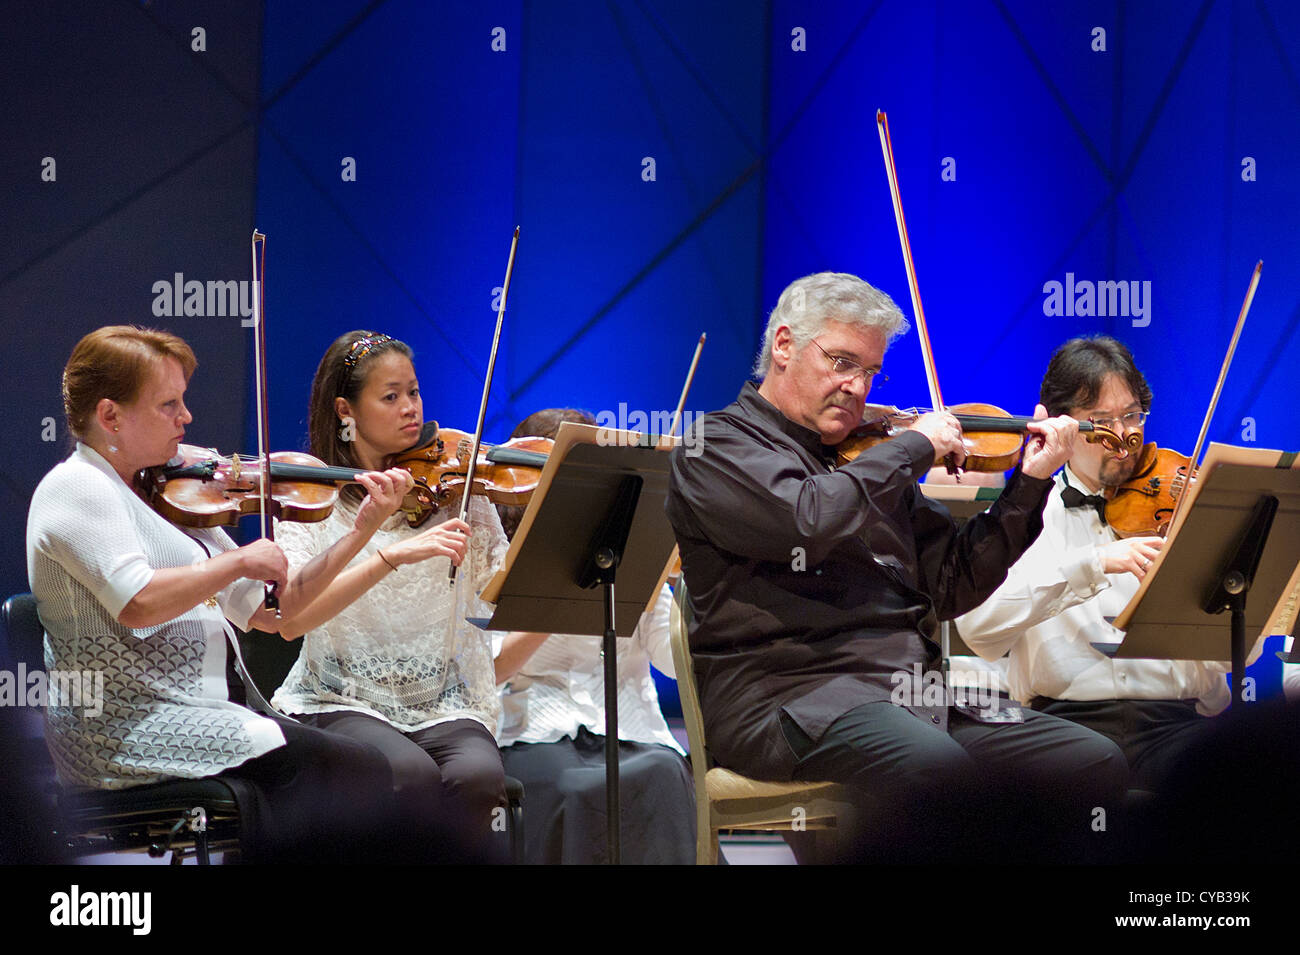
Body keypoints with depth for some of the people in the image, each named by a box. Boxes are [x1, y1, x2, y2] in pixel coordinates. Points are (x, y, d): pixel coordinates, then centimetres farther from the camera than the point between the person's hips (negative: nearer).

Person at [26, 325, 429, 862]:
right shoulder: (78, 487, -6)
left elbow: (268, 612, 16)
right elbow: (138, 602, -24)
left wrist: (362, 527, 9)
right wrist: (240, 562, -11)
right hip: (126, 734, -8)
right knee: (366, 778, -17)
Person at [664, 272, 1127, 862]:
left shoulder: (874, 460, 23)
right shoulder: (718, 445, 3)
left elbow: (951, 589, 19)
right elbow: (809, 522, -18)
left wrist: (1030, 484, 12)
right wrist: (915, 447, -5)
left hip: (915, 693, 7)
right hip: (790, 692, -7)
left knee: (1095, 766, -12)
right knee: (931, 767, -38)